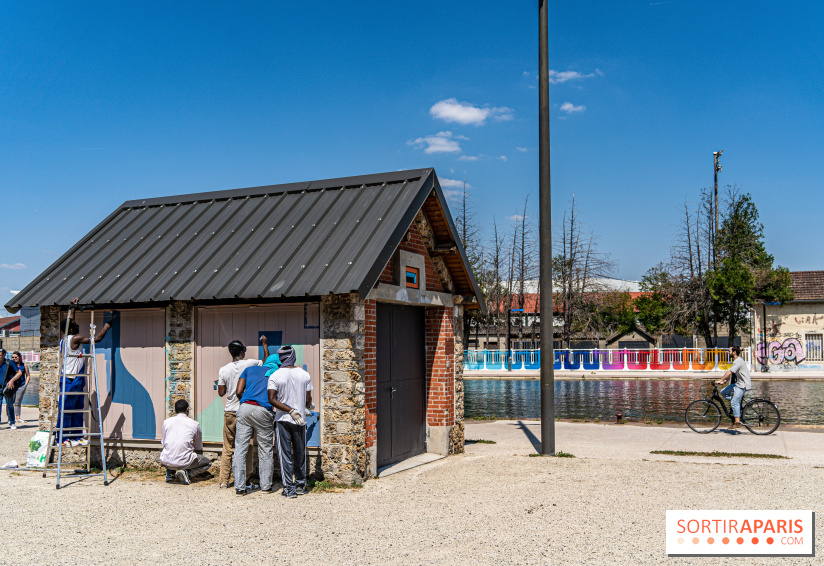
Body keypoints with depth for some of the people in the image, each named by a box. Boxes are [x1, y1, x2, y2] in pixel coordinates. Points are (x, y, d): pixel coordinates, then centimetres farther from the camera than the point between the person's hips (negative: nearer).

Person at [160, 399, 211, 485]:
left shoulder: (167, 421, 10)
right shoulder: (195, 424, 5)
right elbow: (199, 448, 16)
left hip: (166, 461, 4)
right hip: (184, 461, -4)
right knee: (208, 463, 22)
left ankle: (169, 473, 16)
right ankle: (186, 472, -4)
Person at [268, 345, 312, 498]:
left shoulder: (275, 376, -5)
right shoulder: (305, 375, 0)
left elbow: (272, 399, -15)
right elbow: (308, 400, 3)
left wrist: (290, 411, -15)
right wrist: (309, 406, 25)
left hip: (282, 419, -2)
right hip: (300, 420, 2)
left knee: (285, 455, 2)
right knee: (300, 453, 14)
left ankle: (289, 488, 1)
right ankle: (300, 485, 22)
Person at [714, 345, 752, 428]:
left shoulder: (738, 361, -18)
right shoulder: (736, 361, 16)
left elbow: (729, 372, -26)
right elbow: (730, 373, 19)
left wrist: (720, 380, -25)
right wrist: (724, 381, 12)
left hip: (742, 385, -10)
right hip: (738, 383, 10)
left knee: (734, 402, -16)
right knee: (723, 392, 6)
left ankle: (737, 422, -14)